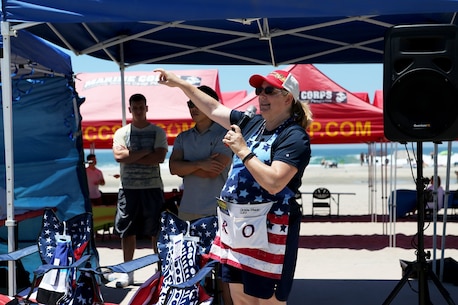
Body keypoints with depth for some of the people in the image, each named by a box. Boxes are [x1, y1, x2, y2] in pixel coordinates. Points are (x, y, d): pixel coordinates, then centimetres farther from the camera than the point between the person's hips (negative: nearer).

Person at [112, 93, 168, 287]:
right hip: (129, 189, 2)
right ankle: (128, 273, 17)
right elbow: (118, 156, -11)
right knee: (128, 232, 6)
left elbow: (160, 157, -12)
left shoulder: (158, 132, 3)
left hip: (153, 187, -1)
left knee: (157, 232, 4)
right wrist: (145, 151, -13)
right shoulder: (121, 133, 6)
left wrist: (130, 157, -12)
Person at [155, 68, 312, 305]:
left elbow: (274, 183, -24)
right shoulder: (252, 124, 10)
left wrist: (243, 151, -19)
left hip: (268, 230, -8)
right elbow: (214, 109, 20)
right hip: (235, 225, 8)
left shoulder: (295, 137, -13)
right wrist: (180, 83, 18)